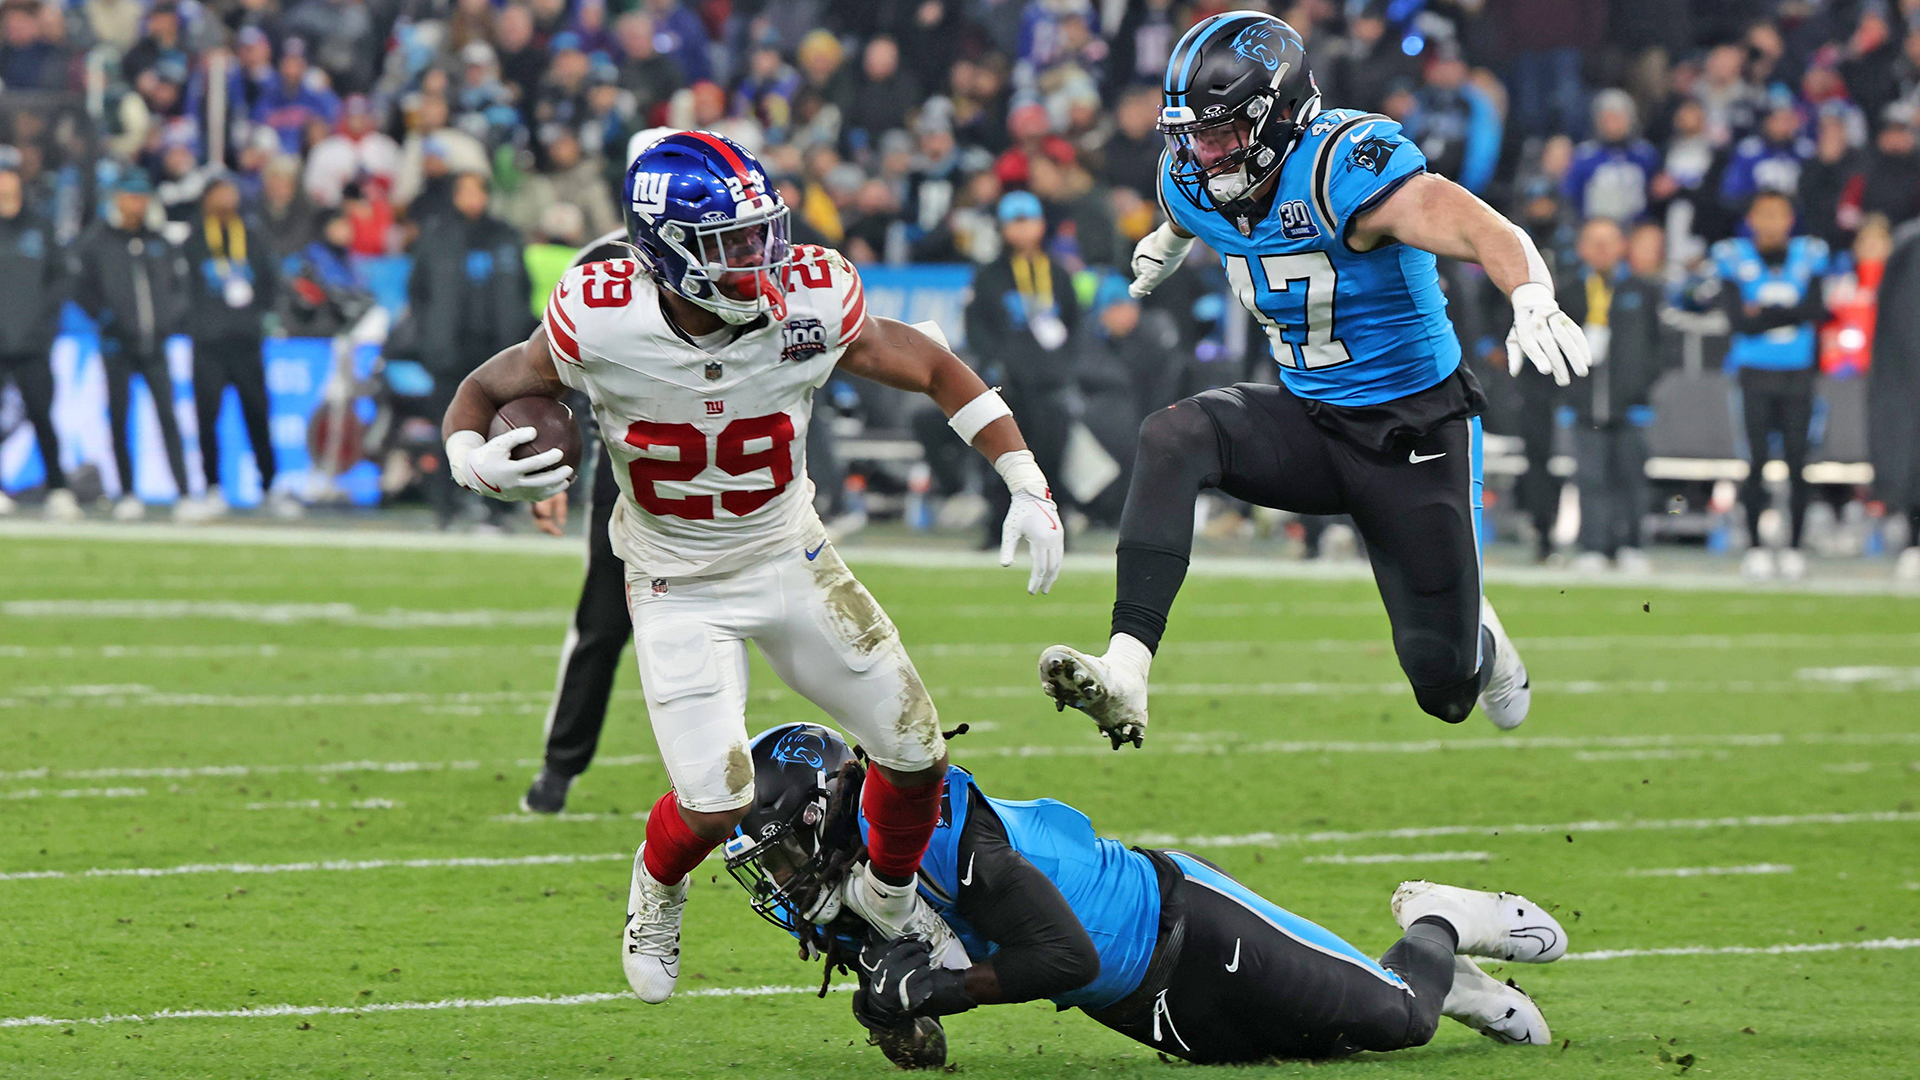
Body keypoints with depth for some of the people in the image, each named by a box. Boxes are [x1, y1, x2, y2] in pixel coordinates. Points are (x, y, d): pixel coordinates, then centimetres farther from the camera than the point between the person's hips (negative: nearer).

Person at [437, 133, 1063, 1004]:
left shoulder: (808, 305, -22)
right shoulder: (602, 324, -26)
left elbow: (936, 371, -6)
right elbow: (485, 388, -9)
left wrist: (1027, 488, -13)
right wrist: (473, 460, -32)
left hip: (790, 560, 3)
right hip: (678, 590, -3)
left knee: (916, 752, 4)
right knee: (716, 805, -16)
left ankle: (890, 898, 37)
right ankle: (657, 887, 22)